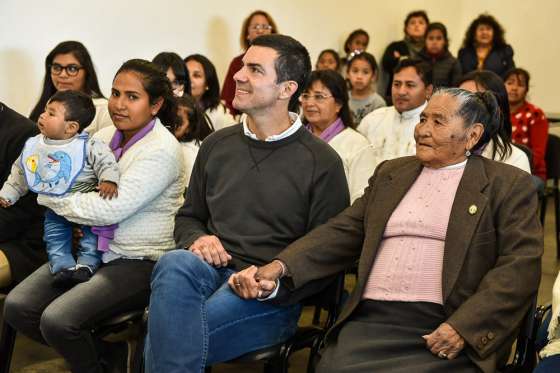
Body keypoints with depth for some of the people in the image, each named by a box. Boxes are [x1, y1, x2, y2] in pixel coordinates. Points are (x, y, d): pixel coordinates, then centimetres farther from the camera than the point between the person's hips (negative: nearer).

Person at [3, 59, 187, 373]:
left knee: (57, 320, -24)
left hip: (140, 262, -8)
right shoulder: (107, 136, 9)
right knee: (16, 306, -7)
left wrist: (49, 196, -11)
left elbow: (110, 209, -23)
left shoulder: (162, 150, -16)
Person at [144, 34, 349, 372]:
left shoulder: (322, 162, 0)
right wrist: (197, 239, -1)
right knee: (175, 264, -33)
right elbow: (189, 216, 24)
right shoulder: (216, 145, 14)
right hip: (211, 270, 5)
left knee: (168, 336, -31)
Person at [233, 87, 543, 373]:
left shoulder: (510, 185, 7)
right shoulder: (390, 173, 21)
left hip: (445, 331, -3)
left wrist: (463, 328, -15)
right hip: (371, 321, 3)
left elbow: (520, 265, -2)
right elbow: (343, 232, 14)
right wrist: (280, 267, -2)